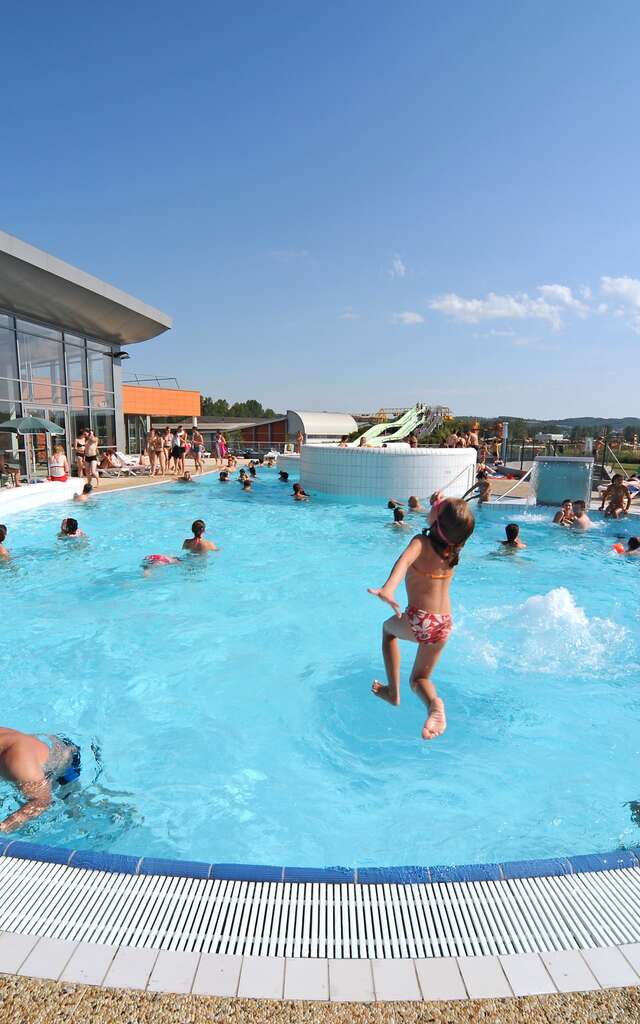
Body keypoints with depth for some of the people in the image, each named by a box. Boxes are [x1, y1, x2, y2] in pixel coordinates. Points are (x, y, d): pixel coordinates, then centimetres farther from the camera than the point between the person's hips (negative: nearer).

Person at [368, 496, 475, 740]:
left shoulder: (421, 542, -15)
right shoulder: (453, 549, 3)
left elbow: (405, 560, -37)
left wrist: (388, 589, -52)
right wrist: (443, 507, 27)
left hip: (418, 621, -5)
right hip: (444, 625, 5)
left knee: (388, 628, 30)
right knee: (420, 678, 20)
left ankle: (393, 691, 23)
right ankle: (433, 703, -14)